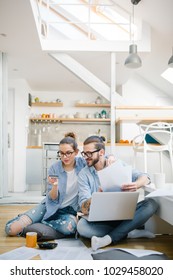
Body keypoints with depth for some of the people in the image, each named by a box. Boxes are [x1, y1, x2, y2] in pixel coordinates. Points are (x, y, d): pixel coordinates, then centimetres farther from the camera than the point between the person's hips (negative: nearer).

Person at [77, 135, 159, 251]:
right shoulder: (84, 174, -1)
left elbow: (145, 177, -7)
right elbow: (83, 208, -10)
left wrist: (136, 184, -31)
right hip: (99, 218, -1)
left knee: (151, 204, -22)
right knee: (81, 226, -32)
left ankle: (109, 239, -28)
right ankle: (130, 231, -17)